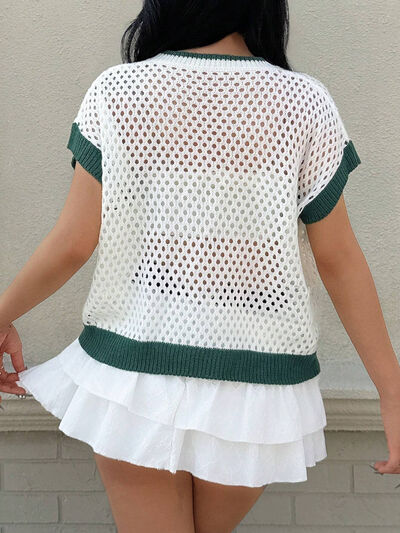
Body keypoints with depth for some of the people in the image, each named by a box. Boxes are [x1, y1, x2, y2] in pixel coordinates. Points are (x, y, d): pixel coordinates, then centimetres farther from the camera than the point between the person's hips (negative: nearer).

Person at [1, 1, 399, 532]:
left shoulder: (116, 91, -7)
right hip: (257, 381, 1)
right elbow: (339, 259, -4)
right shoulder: (304, 103, -6)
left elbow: (74, 244, -6)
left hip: (134, 373, -1)